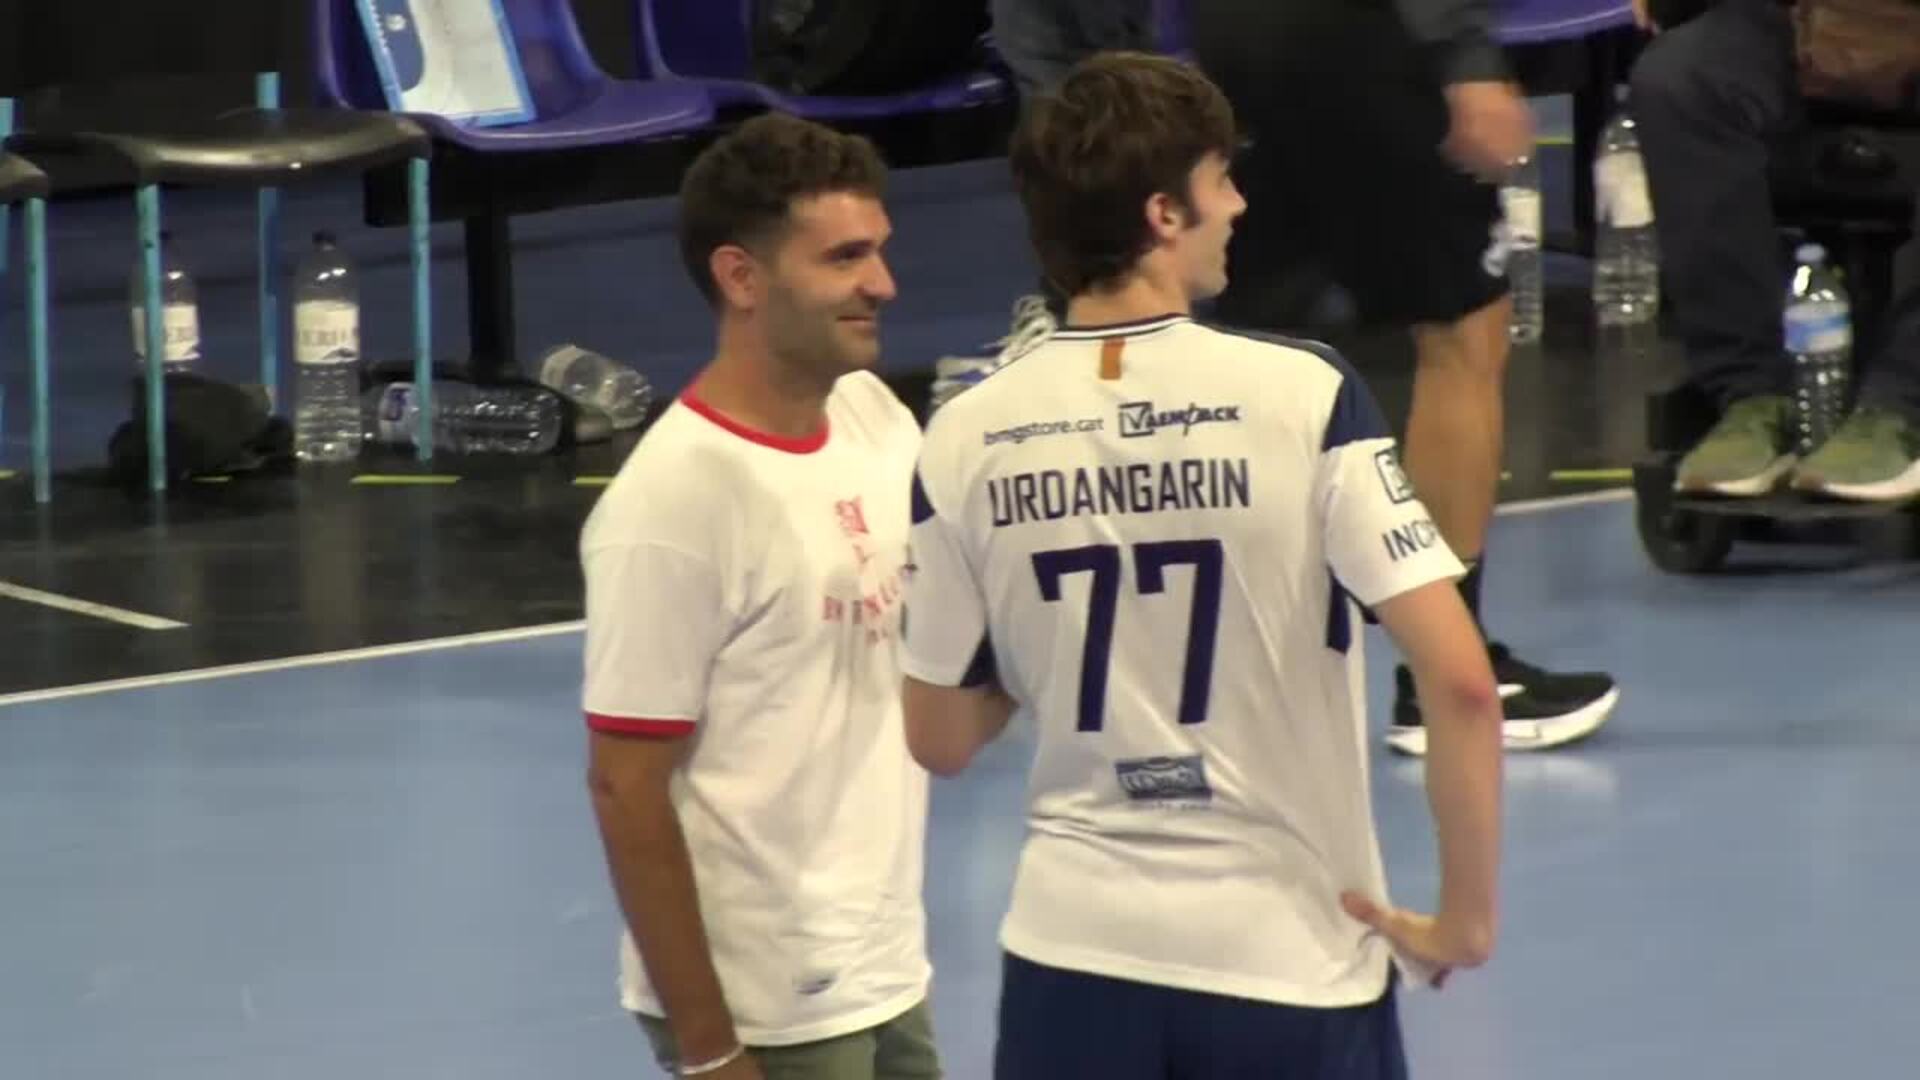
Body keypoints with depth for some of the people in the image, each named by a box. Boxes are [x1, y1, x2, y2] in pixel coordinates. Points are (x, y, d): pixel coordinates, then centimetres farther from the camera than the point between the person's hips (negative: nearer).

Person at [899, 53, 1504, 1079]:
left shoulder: (966, 440, -4)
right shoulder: (1301, 396, -12)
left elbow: (941, 740, 5)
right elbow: (1460, 680, -16)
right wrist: (1463, 916, -6)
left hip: (1073, 954, 2)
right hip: (1290, 956, -2)